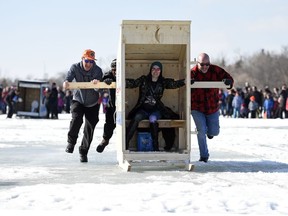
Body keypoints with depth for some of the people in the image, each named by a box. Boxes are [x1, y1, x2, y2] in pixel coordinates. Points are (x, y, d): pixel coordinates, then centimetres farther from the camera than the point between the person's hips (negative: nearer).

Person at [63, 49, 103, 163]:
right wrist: (66, 83, -50)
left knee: (90, 128, 1)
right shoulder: (75, 67, -12)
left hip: (92, 104, 1)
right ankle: (71, 142, -6)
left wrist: (96, 84, -48)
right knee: (76, 119, -28)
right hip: (78, 100, -1)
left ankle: (83, 152, 19)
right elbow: (69, 77, -27)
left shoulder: (98, 70, -14)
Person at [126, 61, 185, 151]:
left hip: (156, 110, 0)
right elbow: (133, 83, -5)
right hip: (143, 110, 0)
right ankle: (125, 143, -34)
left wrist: (186, 81, -22)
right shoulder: (144, 80, 7)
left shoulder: (163, 82, 8)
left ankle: (155, 147, -27)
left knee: (152, 119, -33)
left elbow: (174, 84, -5)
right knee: (136, 118, -30)